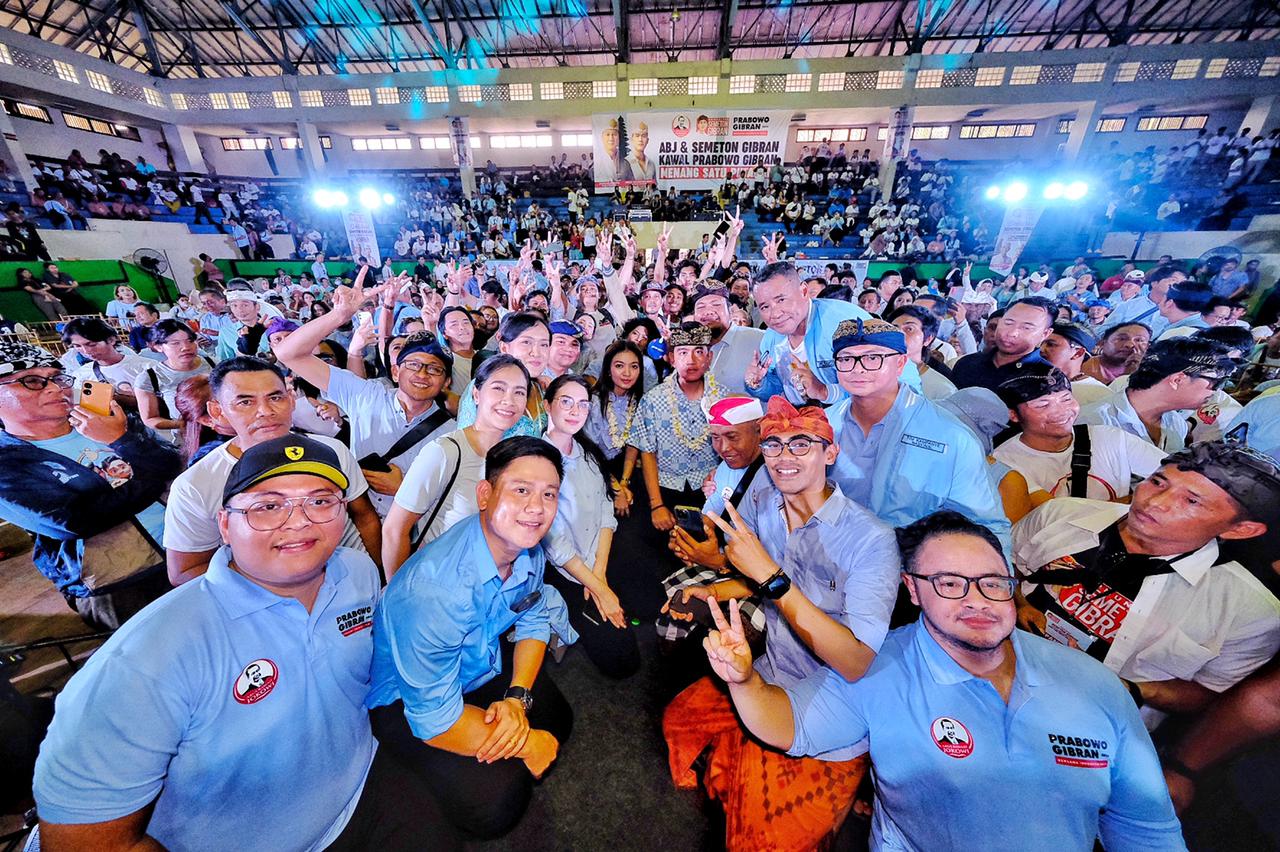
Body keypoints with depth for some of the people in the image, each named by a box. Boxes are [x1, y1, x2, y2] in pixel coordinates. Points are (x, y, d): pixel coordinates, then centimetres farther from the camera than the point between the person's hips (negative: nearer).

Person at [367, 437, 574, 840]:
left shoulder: (528, 550, -17)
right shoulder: (435, 589, -40)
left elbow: (534, 622, 1)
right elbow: (435, 719, -30)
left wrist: (517, 696, -15)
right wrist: (527, 746, -18)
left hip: (483, 662, 6)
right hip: (405, 699, -6)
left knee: (559, 720, 8)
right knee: (494, 804, -16)